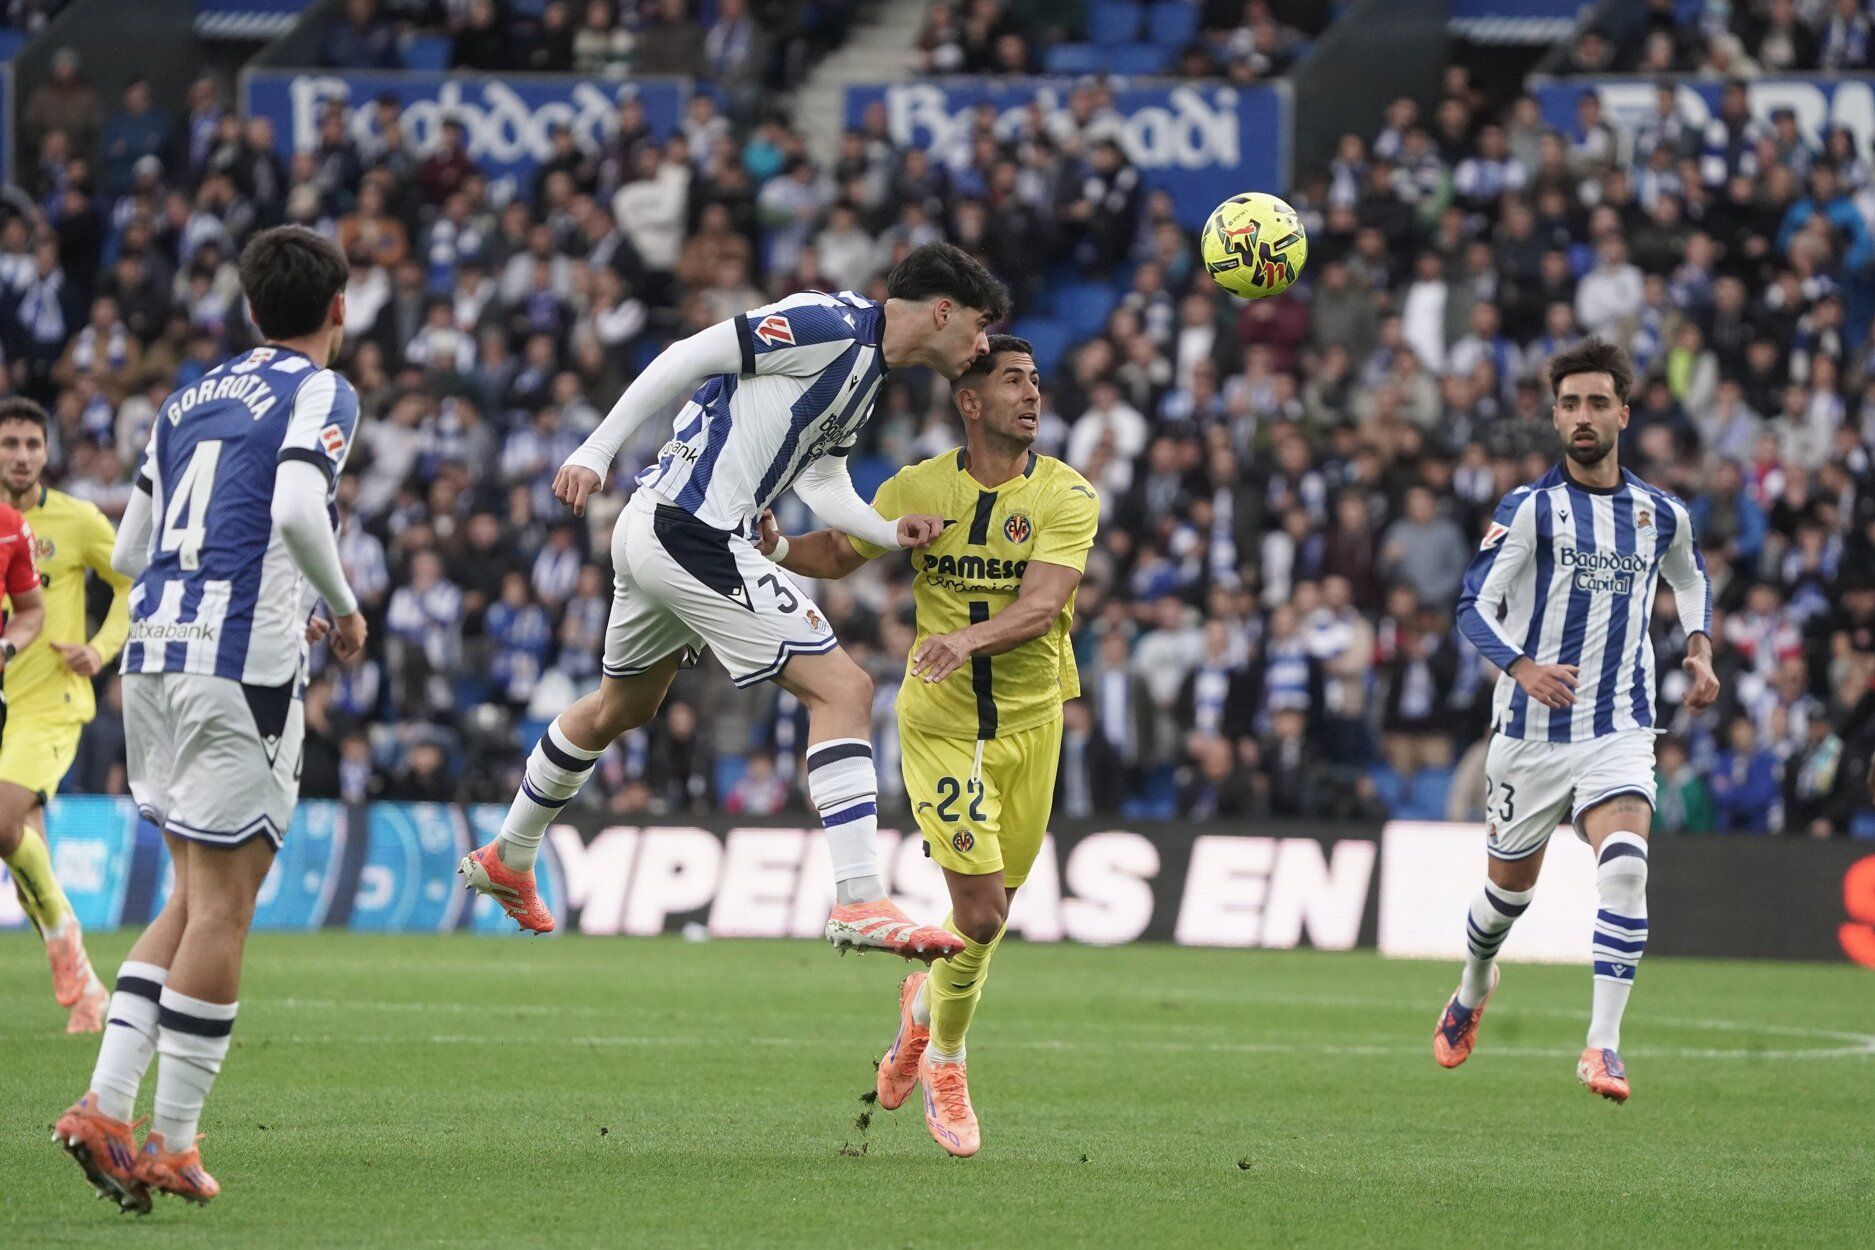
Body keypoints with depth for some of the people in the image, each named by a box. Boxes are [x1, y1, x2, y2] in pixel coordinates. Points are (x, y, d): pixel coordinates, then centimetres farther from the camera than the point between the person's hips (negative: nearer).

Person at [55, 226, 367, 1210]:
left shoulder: (191, 399, 19)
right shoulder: (319, 394, -2)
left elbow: (130, 552, 20)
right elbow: (297, 510, -21)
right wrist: (344, 610, -4)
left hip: (152, 655, 7)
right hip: (242, 670, -7)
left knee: (196, 898, 15)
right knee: (222, 907, -2)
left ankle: (105, 1105, 3)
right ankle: (171, 1145, -2)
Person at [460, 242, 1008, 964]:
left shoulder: (865, 371, 16)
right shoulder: (833, 324, -14)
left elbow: (821, 483, 16)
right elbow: (690, 358, -16)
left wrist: (892, 532, -3)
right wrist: (596, 452, -17)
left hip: (651, 531, 11)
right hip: (693, 534, -11)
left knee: (621, 708, 29)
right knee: (843, 689, -14)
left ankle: (507, 858, 47)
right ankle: (859, 902, -19)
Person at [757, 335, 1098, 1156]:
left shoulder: (1066, 496, -7)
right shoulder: (917, 490, -3)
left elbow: (1043, 601, -21)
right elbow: (840, 552, 12)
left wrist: (969, 638, -39)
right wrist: (775, 547, -9)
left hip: (1030, 722, 2)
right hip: (939, 723, -2)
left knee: (990, 912, 10)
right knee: (980, 910, -13)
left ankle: (926, 1005, 42)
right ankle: (943, 1058, 12)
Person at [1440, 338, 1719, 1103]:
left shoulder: (1661, 514, 6)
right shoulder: (1528, 508, -6)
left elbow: (1690, 577, 29)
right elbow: (1474, 608, -11)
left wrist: (1699, 648, 11)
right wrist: (1523, 667, -30)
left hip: (1619, 730, 1)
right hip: (1532, 730, -1)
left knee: (1624, 863, -24)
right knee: (1512, 881, 13)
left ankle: (1603, 1043, -25)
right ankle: (1474, 986, 47)